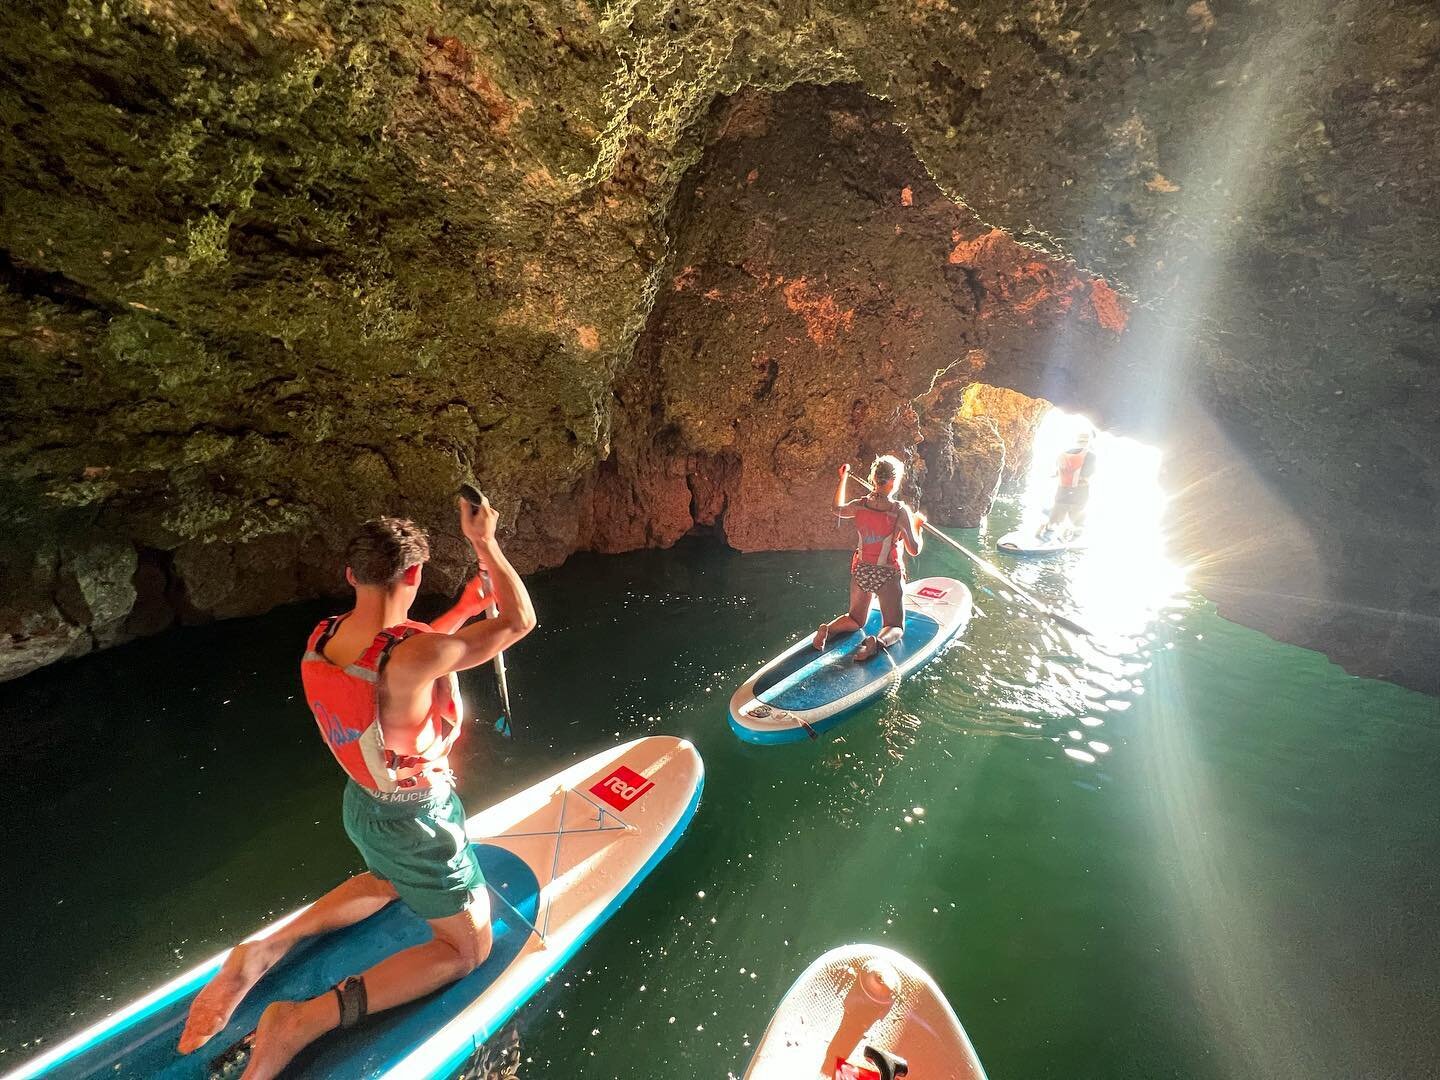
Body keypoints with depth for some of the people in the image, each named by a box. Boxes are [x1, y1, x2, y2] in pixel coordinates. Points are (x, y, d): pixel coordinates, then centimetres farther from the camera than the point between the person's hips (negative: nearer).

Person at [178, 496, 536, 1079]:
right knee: (467, 947, 14)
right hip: (416, 823, -7)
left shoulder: (322, 637, -13)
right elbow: (521, 620, -28)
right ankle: (305, 1021, 1)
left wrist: (467, 603, 5)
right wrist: (484, 543, -19)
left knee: (388, 881, 40)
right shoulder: (415, 656, -37)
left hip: (363, 805, 8)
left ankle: (265, 950, 22)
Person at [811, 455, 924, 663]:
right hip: (888, 575, -4)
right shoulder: (900, 512, -18)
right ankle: (877, 642, -26)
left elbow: (838, 509, 18)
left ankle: (828, 628, -7)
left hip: (861, 571, 4)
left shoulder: (859, 506, -6)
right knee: (895, 627, 8)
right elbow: (914, 550, -13)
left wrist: (843, 478, 28)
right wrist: (917, 524, 4)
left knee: (855, 619, 23)